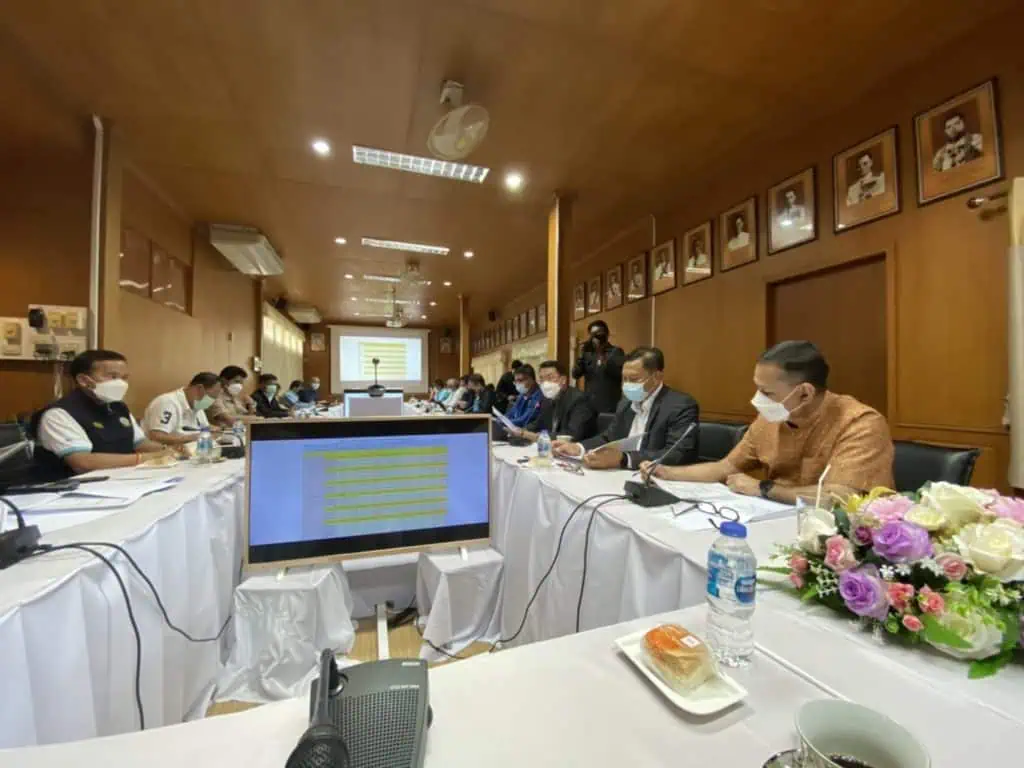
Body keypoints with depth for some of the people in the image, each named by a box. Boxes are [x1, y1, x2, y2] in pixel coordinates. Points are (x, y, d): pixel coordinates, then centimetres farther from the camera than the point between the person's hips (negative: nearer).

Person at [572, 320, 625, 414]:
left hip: (609, 406, -3)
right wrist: (582, 354, -11)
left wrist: (602, 356, -25)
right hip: (589, 404, 3)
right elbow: (575, 374, 1)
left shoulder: (616, 352, 2)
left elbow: (619, 372, -16)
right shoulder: (588, 353, 11)